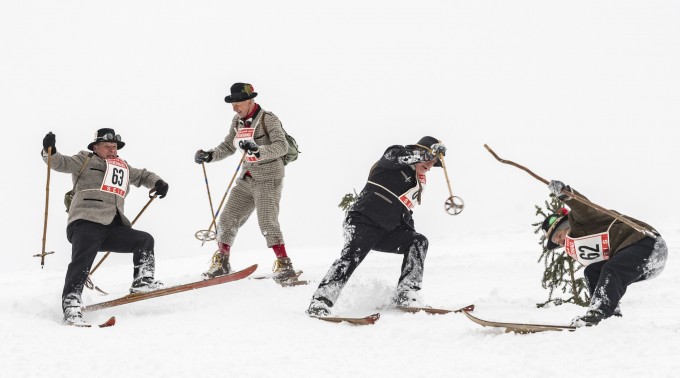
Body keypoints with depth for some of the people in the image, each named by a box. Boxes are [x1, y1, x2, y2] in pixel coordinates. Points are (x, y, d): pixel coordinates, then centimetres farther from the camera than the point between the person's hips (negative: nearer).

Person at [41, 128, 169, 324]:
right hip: (86, 224, -7)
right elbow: (61, 163, -1)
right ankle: (71, 302, -32)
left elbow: (142, 175, 40)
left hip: (113, 228, 7)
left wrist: (157, 182, 20)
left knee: (145, 240, 4)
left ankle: (143, 280, 5)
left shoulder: (123, 167, 28)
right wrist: (50, 152, -22)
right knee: (83, 258, -28)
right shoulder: (85, 161, 10)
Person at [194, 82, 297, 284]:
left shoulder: (268, 119, -13)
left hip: (268, 179, -7)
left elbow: (282, 146, -24)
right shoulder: (237, 121, 8)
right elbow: (228, 147, 19)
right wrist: (209, 156, 1)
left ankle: (284, 265, -17)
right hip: (246, 179, 7)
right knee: (227, 220, 5)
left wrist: (258, 150, -39)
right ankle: (221, 263, 20)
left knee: (267, 222, -21)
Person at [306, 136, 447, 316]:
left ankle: (405, 295, -15)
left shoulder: (416, 182, 22)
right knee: (352, 255, -26)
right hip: (363, 221, -8)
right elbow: (397, 156, -24)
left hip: (387, 231, 8)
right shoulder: (394, 156, 1)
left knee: (418, 241, -10)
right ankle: (320, 302, -30)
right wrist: (429, 151, -30)